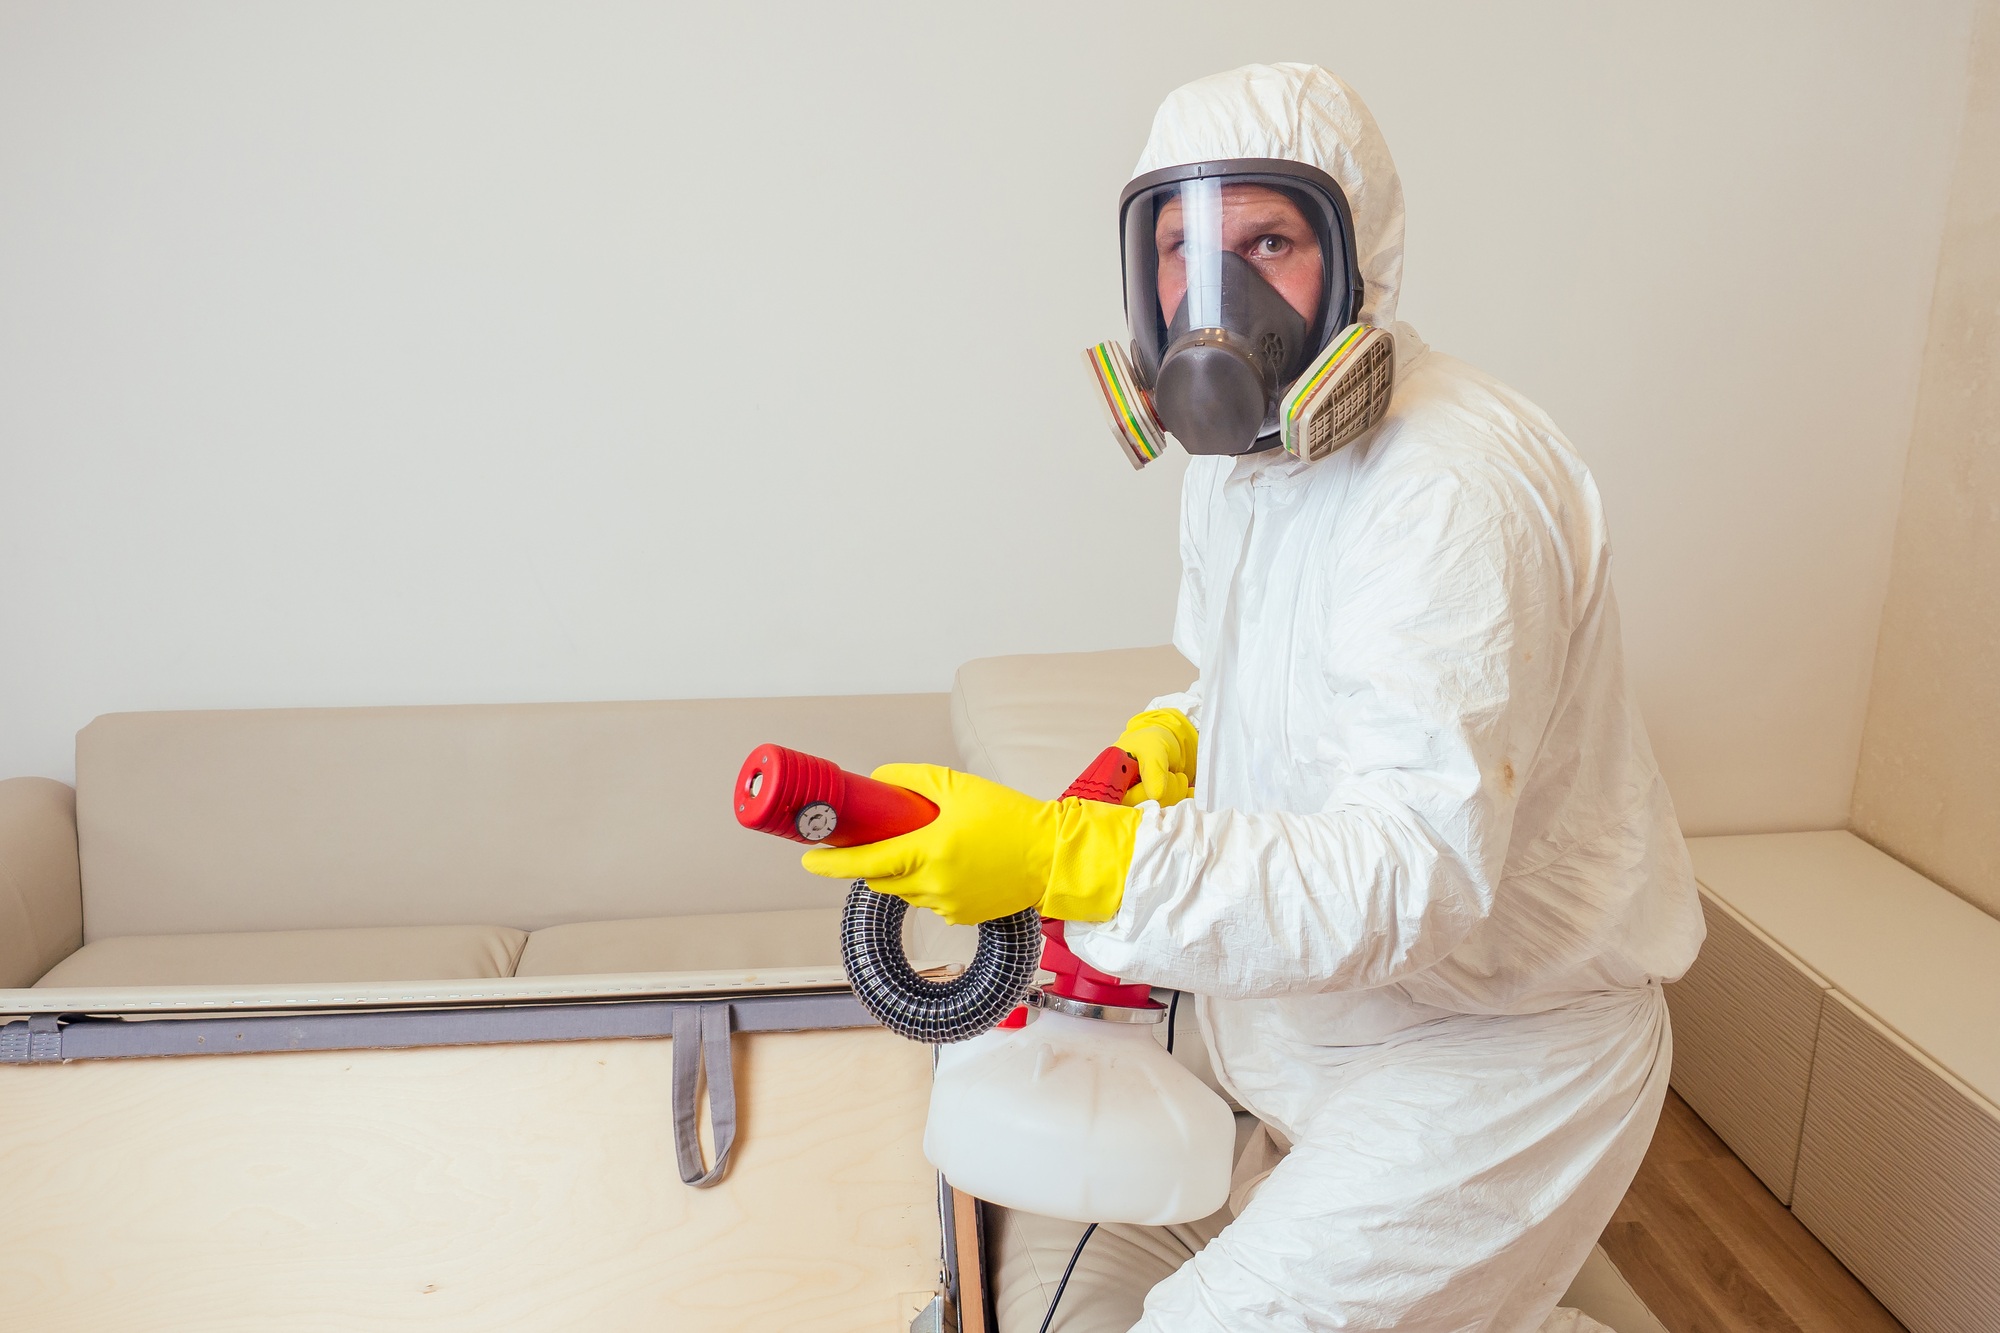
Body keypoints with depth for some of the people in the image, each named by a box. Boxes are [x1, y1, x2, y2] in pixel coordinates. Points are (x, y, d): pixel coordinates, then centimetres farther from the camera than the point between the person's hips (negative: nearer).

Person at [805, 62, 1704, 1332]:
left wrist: (1062, 857, -43)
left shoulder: (1454, 491, -27)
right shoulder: (1237, 452, 3)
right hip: (1317, 1011, 8)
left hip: (1498, 1051, -8)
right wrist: (1173, 738, -5)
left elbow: (1415, 875, -34)